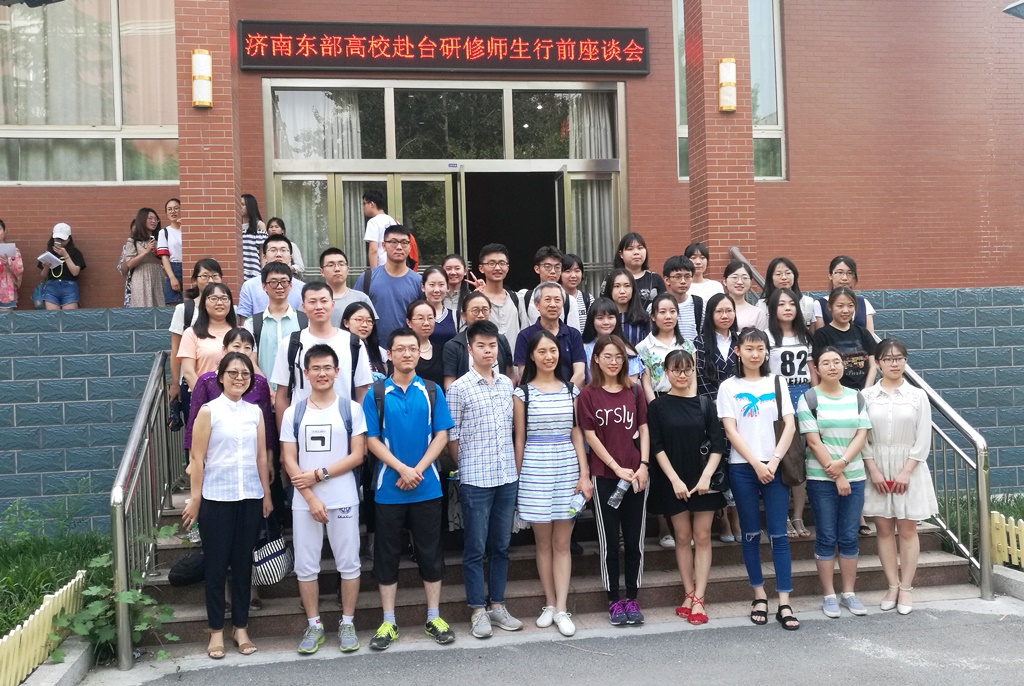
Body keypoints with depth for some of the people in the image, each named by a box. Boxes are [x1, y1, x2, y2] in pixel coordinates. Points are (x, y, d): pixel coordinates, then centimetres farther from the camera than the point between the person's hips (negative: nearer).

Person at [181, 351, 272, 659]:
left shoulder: (255, 412, 7)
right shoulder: (209, 411, -4)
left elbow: (261, 456, 10)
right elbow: (198, 458, -6)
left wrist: (267, 494, 9)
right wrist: (195, 500, -8)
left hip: (250, 497, 3)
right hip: (217, 498, -3)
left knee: (243, 563, 10)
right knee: (216, 564, 4)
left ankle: (240, 627, 20)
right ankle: (216, 630, 15)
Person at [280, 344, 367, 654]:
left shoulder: (351, 409, 1)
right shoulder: (293, 413, 5)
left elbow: (357, 455, -4)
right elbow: (289, 460, 0)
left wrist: (319, 474, -13)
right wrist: (311, 498, -10)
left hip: (344, 500, -1)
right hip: (304, 502, 2)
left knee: (349, 564, 3)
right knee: (306, 566, 6)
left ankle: (347, 623, 17)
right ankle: (314, 625, 20)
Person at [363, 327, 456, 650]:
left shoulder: (432, 392, 3)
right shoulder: (376, 395, 0)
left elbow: (441, 436, 0)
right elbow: (372, 440, -4)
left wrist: (418, 470, -12)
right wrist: (402, 469, -15)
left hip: (427, 488, 1)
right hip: (389, 489, -1)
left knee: (430, 552, 8)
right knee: (387, 554, 6)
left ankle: (434, 618, 20)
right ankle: (389, 622, 17)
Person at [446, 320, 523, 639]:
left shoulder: (507, 384, 9)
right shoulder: (459, 388, -7)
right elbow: (452, 437, -4)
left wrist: (513, 465, 12)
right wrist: (468, 466, 2)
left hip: (508, 477, 5)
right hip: (475, 480, -5)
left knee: (501, 546, 12)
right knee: (475, 547, 3)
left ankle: (497, 605, 23)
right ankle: (478, 610, 13)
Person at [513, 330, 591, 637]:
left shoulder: (571, 390, 8)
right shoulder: (522, 393, 1)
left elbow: (577, 434, 7)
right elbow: (519, 438, 3)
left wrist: (584, 474, 1)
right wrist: (517, 478, 1)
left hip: (567, 467, 2)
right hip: (535, 469, -1)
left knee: (562, 543, 3)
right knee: (543, 542, 6)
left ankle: (561, 609, 7)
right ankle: (550, 604, 18)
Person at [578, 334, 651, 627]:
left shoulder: (634, 392, 8)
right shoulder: (588, 395, -2)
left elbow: (643, 430, 7)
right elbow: (590, 436, -5)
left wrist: (643, 465, -5)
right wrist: (617, 468, -10)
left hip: (636, 476, 3)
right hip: (604, 476, -2)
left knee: (634, 540, 6)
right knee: (608, 541, 4)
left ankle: (632, 598, 17)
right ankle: (614, 600, 13)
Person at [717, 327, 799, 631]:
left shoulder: (776, 383, 9)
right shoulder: (729, 387, 5)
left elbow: (790, 425, 2)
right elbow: (730, 430, -3)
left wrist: (774, 460, -10)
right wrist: (756, 463, -11)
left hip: (775, 466, 1)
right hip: (743, 468, 0)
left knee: (778, 534, -2)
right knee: (751, 534, 6)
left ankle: (784, 603, -1)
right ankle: (759, 595, 18)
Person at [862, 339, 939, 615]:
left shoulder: (917, 395, 1)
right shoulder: (867, 395, 1)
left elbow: (923, 440, -3)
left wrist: (906, 471, -11)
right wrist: (874, 470, -10)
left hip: (909, 470, -1)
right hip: (878, 470, 1)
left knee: (907, 530, 2)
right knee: (884, 529, 5)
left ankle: (906, 588, 9)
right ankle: (892, 586, 14)